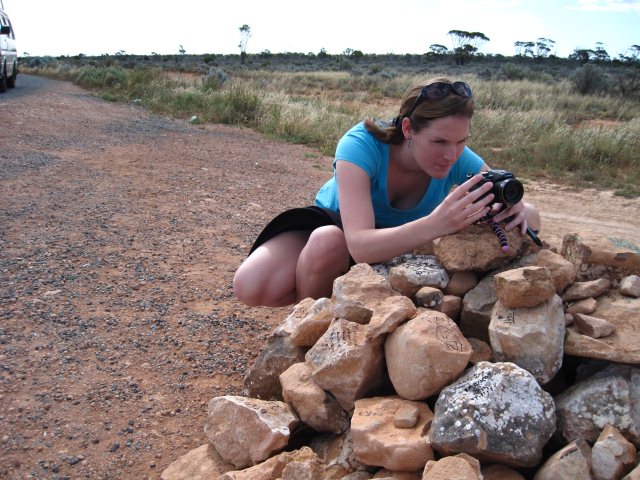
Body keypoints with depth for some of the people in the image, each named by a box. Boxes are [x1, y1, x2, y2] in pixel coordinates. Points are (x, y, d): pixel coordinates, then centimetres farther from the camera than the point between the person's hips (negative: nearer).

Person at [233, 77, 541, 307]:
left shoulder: (460, 161, -26)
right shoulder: (361, 145, -37)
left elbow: (533, 218, -20)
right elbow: (360, 245, -48)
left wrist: (518, 212, -47)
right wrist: (435, 224, -65)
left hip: (393, 246, 3)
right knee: (251, 287, -34)